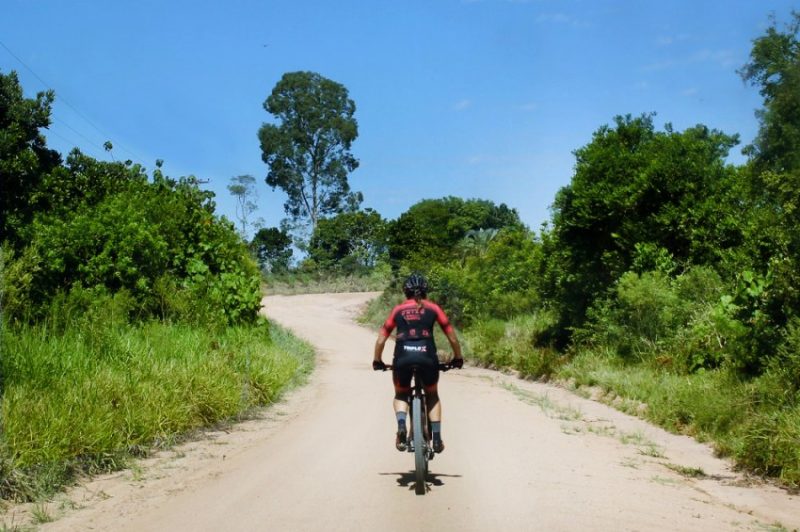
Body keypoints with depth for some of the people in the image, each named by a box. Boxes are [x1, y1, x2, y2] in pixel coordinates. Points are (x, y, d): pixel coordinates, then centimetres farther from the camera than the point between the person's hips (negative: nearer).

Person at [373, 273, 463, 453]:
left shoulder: (398, 310, 20)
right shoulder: (433, 308, 18)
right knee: (432, 396, 26)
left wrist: (377, 361, 33)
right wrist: (457, 359, 32)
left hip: (403, 357, 0)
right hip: (427, 357, 0)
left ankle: (401, 425, -3)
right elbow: (453, 338, 17)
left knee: (401, 395, 25)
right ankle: (437, 438, 14)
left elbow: (380, 340, 18)